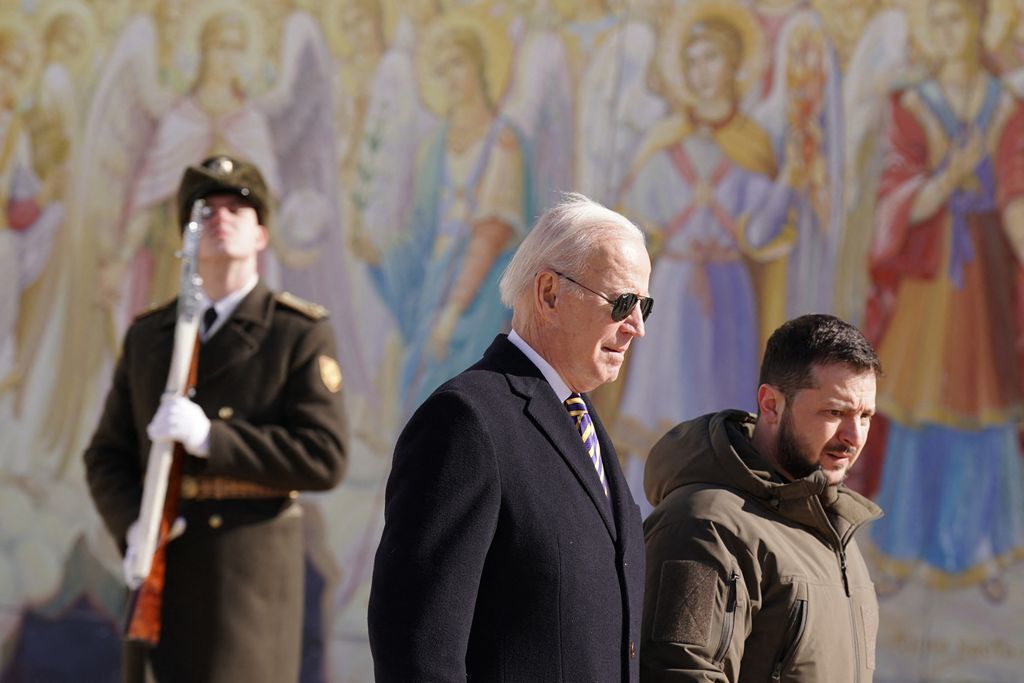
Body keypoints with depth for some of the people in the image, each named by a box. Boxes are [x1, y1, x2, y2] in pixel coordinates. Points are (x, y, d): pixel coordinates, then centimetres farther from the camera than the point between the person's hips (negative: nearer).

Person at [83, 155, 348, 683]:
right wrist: (133, 529, -10)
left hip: (253, 574, -4)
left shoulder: (302, 334, -2)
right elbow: (108, 460, 12)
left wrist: (210, 438, -20)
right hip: (165, 571, 4)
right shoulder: (148, 337, 12)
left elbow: (324, 461, -11)